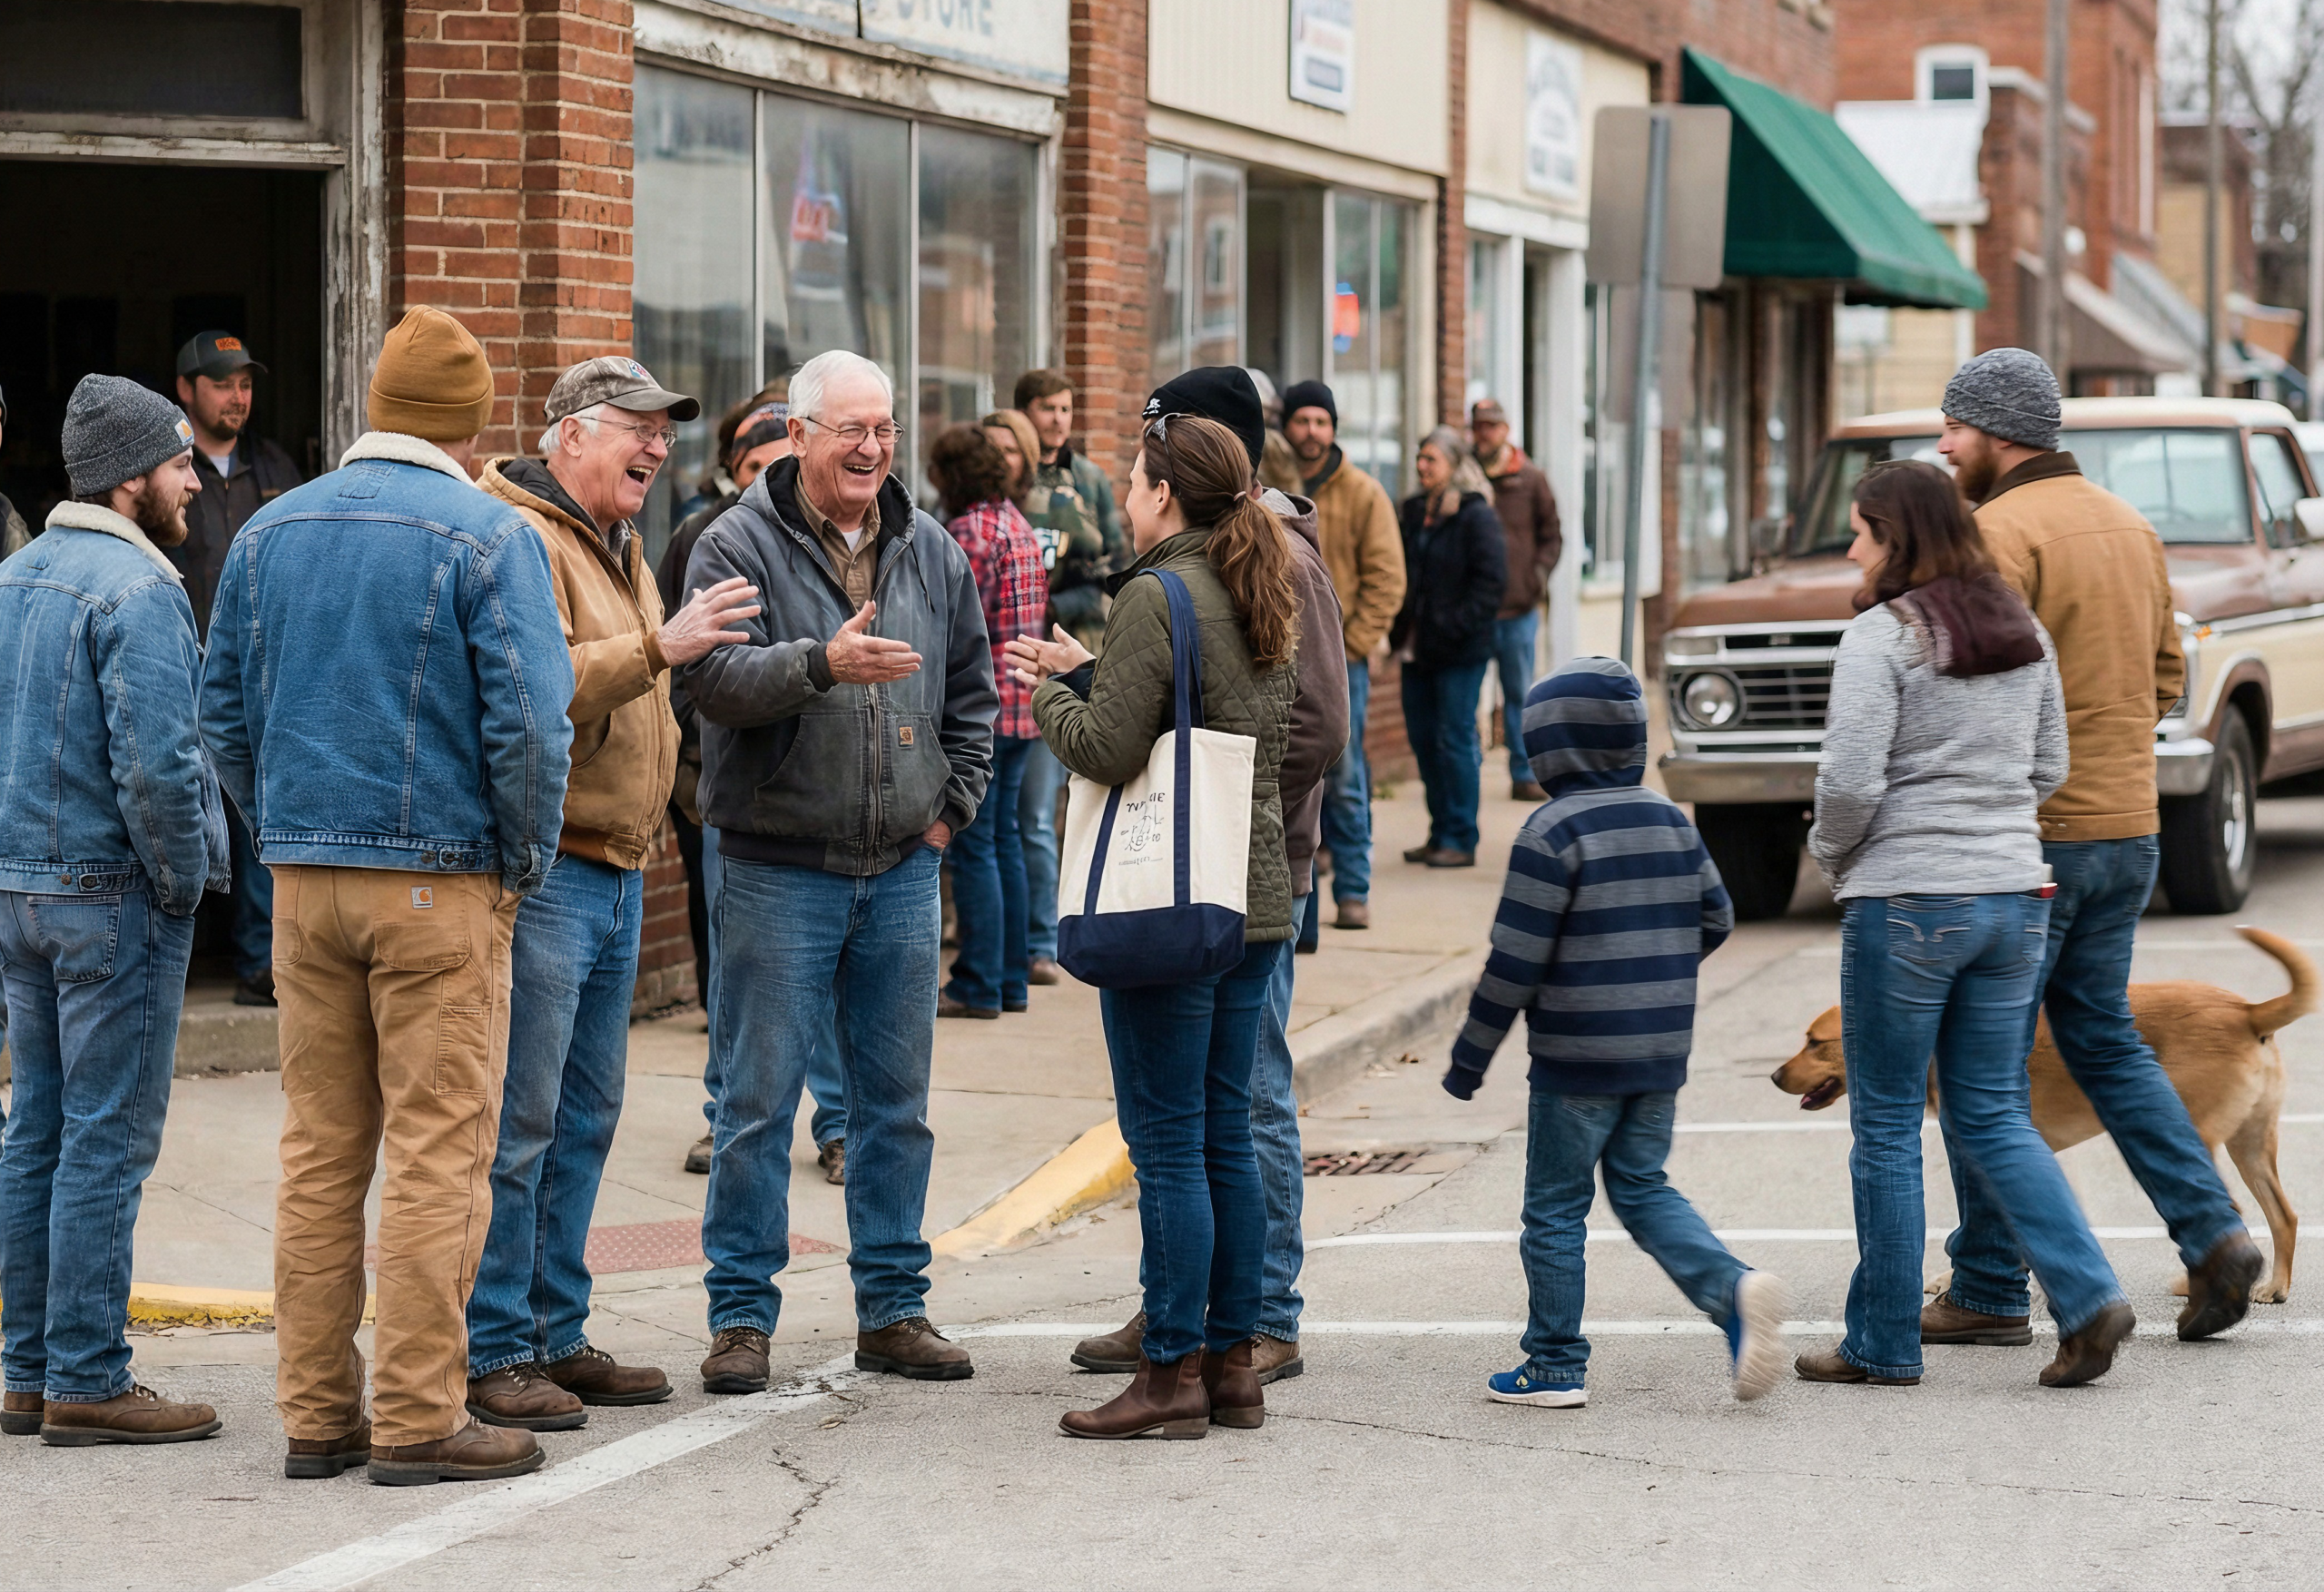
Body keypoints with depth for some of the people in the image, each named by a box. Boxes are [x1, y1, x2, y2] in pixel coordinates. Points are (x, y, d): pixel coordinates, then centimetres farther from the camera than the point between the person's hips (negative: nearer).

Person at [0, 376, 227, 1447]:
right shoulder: (138, 591, -16)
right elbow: (156, 763, -22)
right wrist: (185, 878, -10)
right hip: (113, 894, -9)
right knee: (107, 1143, -4)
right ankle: (87, 1384, -2)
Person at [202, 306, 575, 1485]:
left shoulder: (269, 532, 10)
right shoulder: (489, 536, -8)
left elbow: (224, 712, 14)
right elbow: (529, 721, -14)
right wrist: (526, 862, -1)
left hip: (303, 883, 5)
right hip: (440, 878, -5)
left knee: (319, 1149, 9)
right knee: (437, 1151, -2)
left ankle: (317, 1411, 11)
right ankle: (419, 1420, -2)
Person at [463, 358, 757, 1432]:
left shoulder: (619, 547, 20)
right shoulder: (522, 538, -12)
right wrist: (657, 647, -29)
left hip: (615, 871, 10)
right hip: (542, 869, -10)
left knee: (584, 1119, 13)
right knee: (519, 1122, -7)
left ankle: (557, 1335, 21)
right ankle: (492, 1352, -3)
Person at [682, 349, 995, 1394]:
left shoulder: (930, 552, 10)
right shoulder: (740, 546, -6)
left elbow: (972, 691, 21)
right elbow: (716, 677, -20)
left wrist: (955, 800, 11)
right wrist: (823, 663, -35)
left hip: (902, 873, 5)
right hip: (778, 871, -5)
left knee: (897, 1101, 10)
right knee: (759, 1100, -1)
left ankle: (893, 1307, 19)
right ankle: (741, 1315, 7)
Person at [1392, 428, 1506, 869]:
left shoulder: (1477, 517, -10)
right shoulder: (1414, 513, 13)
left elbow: (1492, 580, -14)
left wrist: (1453, 628, -19)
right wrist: (1400, 626, 8)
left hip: (1460, 651, -8)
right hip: (1418, 650, 8)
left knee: (1454, 742, -5)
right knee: (1423, 738, 9)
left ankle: (1460, 840, 1)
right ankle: (1441, 834, 18)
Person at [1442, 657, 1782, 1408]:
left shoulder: (1554, 831, -14)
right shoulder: (1672, 820, 6)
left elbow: (1515, 961, -15)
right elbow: (1716, 919, 14)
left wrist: (1469, 1058, -6)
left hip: (1576, 1061, -6)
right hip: (1662, 1053, 6)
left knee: (1555, 1208, 6)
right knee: (1644, 1189, 17)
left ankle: (1556, 1365, 11)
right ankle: (1733, 1288, -6)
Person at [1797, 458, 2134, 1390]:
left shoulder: (1882, 636, -12)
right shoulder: (2023, 633, 9)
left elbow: (1851, 782, -17)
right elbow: (2049, 768, 15)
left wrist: (1831, 854, 1)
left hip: (1905, 903, -6)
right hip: (2013, 894, 6)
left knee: (1887, 1124, 5)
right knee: (1991, 1117, 13)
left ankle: (1883, 1343, 11)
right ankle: (2087, 1297, -4)